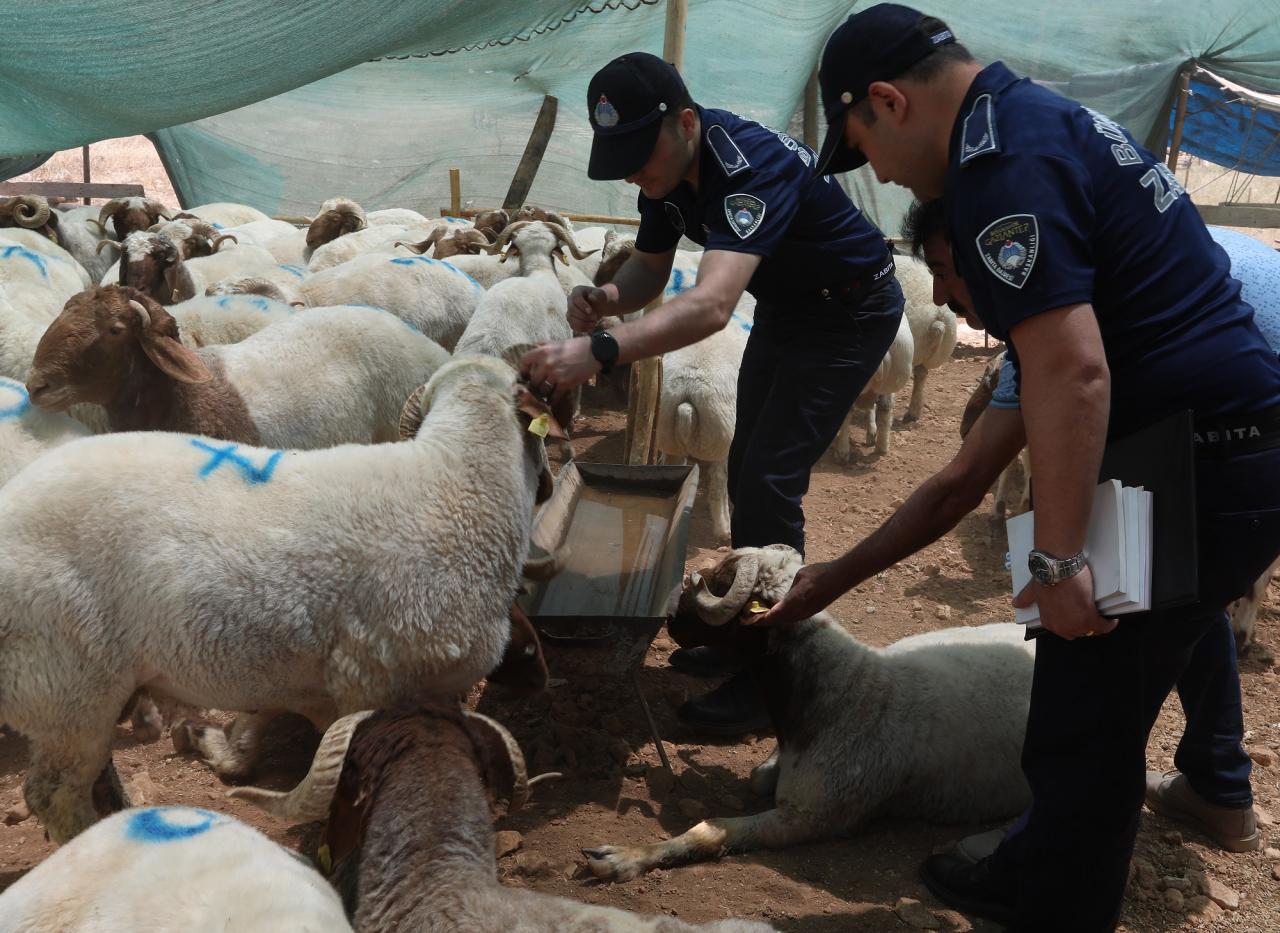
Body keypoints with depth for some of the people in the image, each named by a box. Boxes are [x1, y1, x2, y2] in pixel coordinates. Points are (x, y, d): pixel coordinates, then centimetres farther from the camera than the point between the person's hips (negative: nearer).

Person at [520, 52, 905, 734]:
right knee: (745, 471, 13)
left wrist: (598, 351, -62)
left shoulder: (751, 168, -37)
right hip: (785, 307, 9)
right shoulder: (665, 168, -10)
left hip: (850, 313, -9)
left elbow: (710, 305, -50)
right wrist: (609, 296, -23)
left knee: (769, 480, -14)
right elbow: (650, 268, 1)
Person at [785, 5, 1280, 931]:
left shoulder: (1001, 164, -17)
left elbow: (1072, 370, -26)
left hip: (1198, 477, -10)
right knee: (1094, 708, 22)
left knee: (1083, 730, 2)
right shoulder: (1041, 116, 15)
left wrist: (1059, 557, -21)